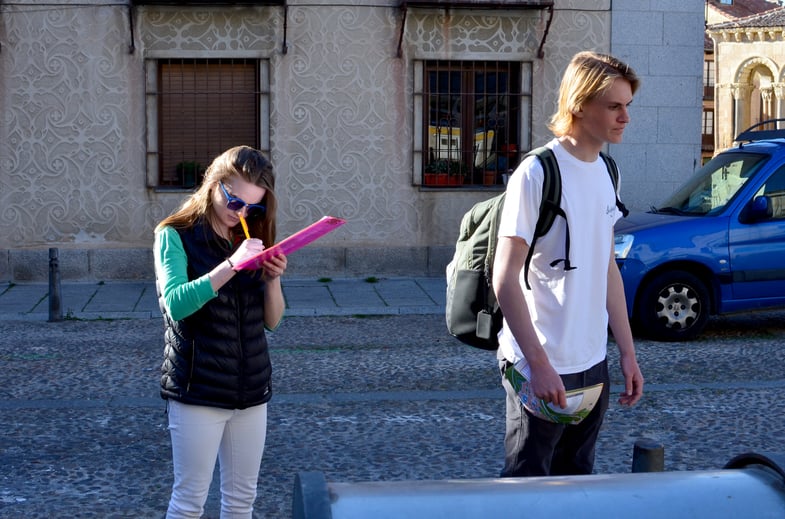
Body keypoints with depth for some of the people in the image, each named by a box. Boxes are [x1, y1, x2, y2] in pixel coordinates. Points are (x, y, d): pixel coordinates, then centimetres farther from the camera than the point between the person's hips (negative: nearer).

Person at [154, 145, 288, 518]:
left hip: (251, 389, 6)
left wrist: (272, 280, -9)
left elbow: (272, 321, 10)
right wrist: (231, 266, -30)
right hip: (198, 390, -6)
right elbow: (176, 304, -23)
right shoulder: (175, 236, -6)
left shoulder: (250, 240, 11)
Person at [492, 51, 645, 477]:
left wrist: (628, 352, 14)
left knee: (576, 479, 16)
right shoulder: (538, 173, -15)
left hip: (593, 363, 8)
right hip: (542, 367, -8)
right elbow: (505, 279, -18)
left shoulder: (605, 173, 9)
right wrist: (539, 364, -21)